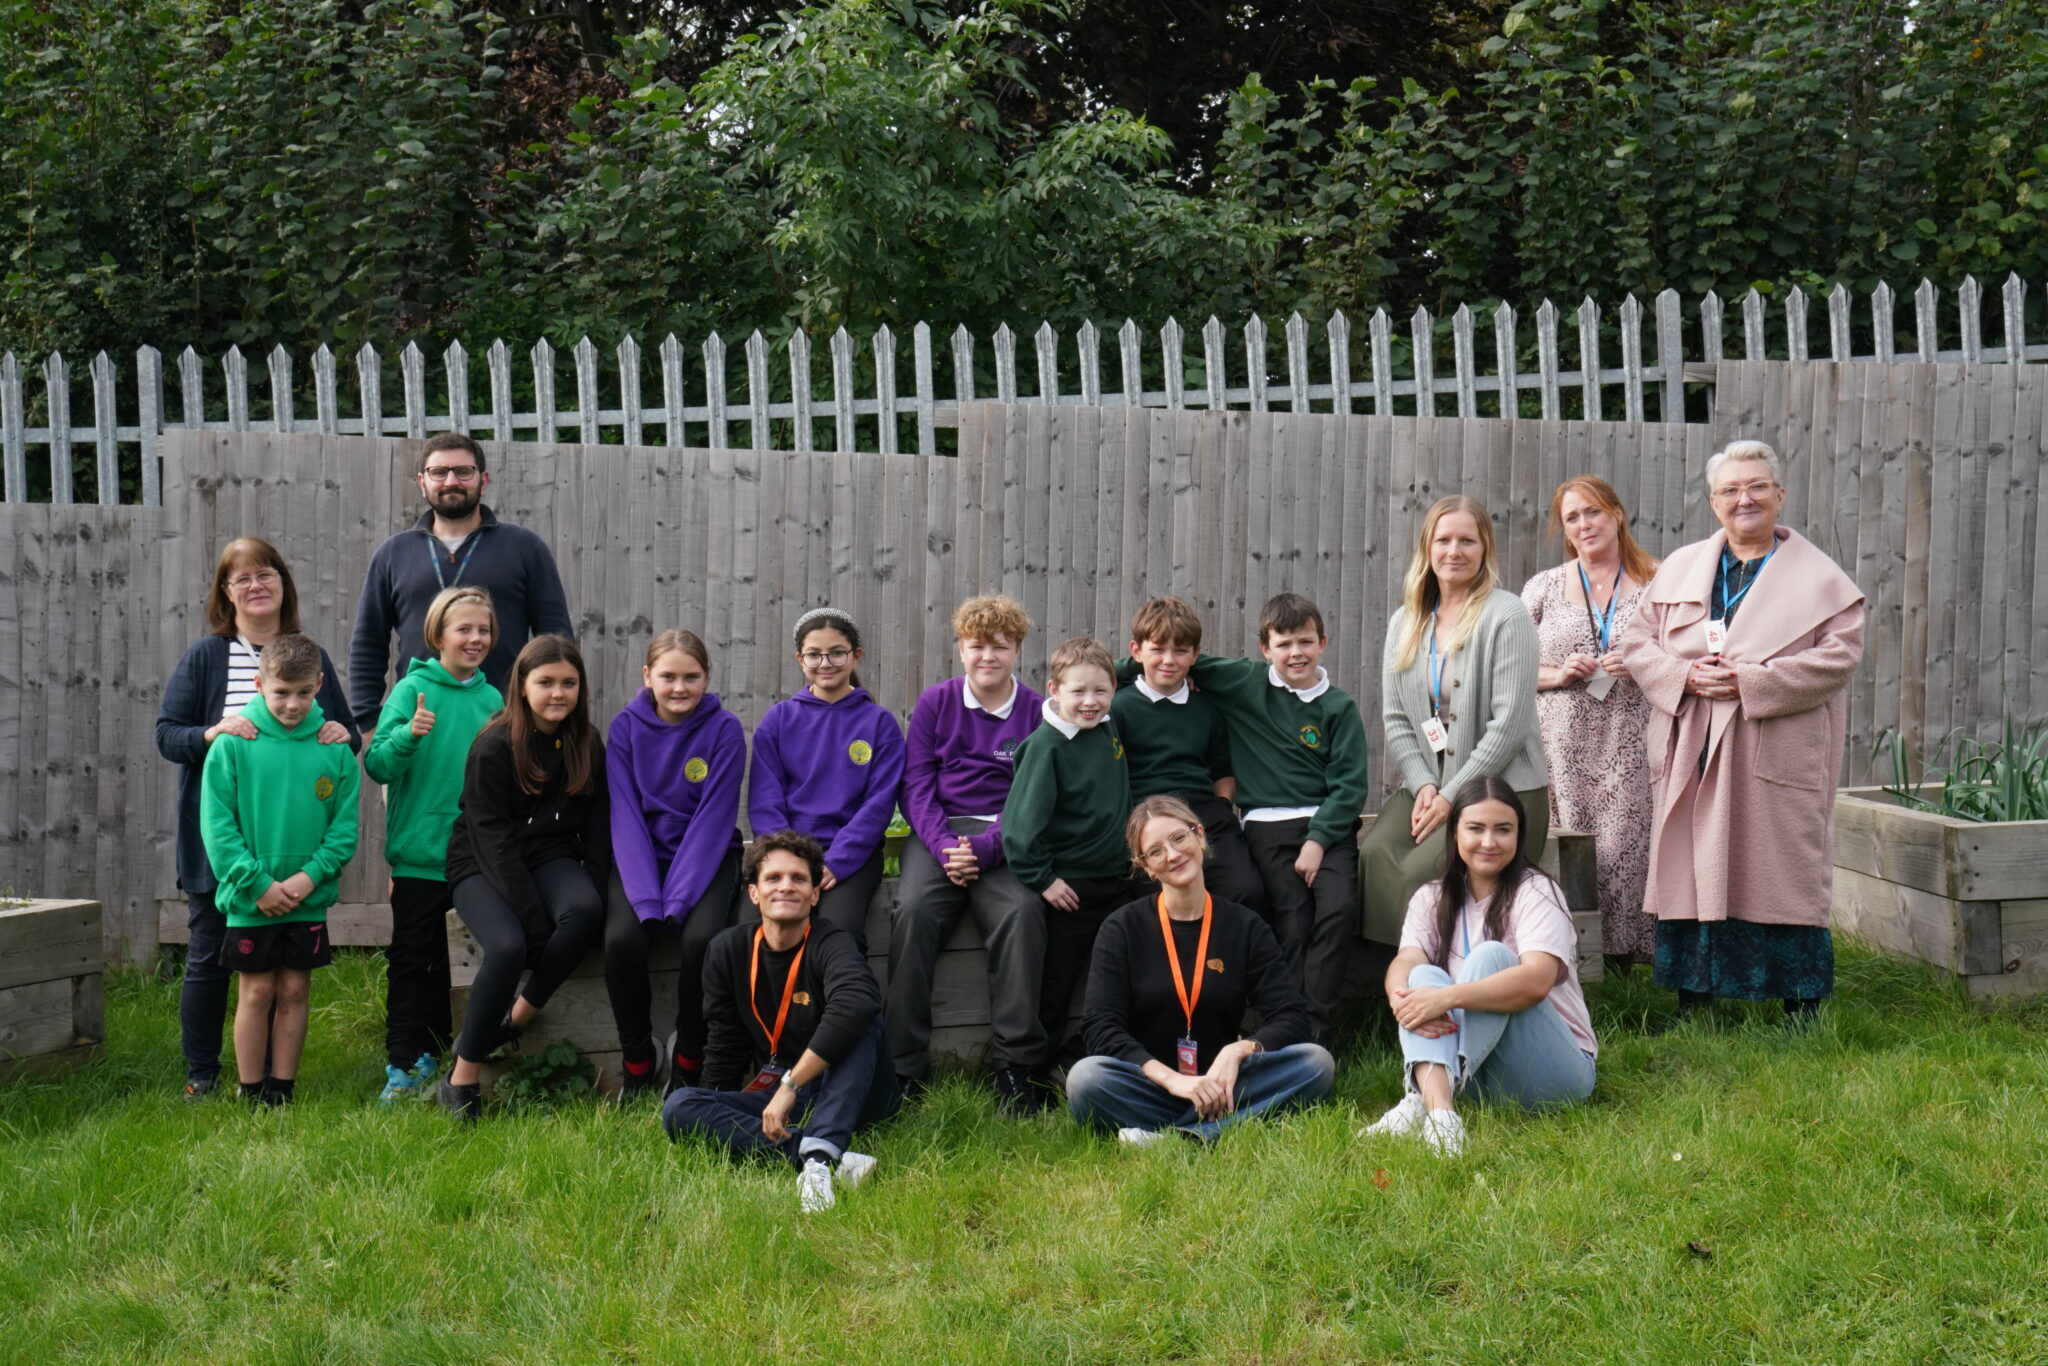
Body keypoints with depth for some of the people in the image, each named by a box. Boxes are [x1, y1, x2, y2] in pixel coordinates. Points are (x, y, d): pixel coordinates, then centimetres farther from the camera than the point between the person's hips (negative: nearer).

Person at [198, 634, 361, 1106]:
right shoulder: (233, 742, -6)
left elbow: (345, 825, 1)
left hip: (309, 900, 2)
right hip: (251, 899, -2)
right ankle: (253, 1095, 13)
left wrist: (309, 876, -13)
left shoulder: (334, 746, 0)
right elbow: (216, 823, -7)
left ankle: (282, 1089, 18)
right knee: (256, 992, 3)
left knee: (294, 991, 8)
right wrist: (257, 883, -13)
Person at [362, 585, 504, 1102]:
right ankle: (402, 1065, 6)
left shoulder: (492, 699, 7)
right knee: (411, 958, 1)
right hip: (418, 853, -4)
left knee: (443, 961, 13)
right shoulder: (412, 689, -6)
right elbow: (378, 766, -13)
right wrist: (408, 735, -29)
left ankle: (431, 1057, 24)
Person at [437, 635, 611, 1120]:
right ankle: (462, 1079, -18)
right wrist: (535, 919, -22)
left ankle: (512, 1021, -14)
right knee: (508, 946, -32)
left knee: (585, 912, -31)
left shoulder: (587, 745, 5)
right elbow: (493, 837, -15)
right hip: (482, 866, -4)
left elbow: (598, 826, 8)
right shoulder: (494, 746, -10)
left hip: (550, 857, 4)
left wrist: (589, 893, -10)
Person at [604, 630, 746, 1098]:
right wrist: (647, 900, -19)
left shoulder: (725, 730, -7)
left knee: (702, 936, -29)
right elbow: (626, 816, -7)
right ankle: (637, 1064, -6)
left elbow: (713, 820, -11)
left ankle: (688, 1059, -6)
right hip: (640, 857, 1)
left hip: (707, 856, -1)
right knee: (622, 937, -27)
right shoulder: (626, 727, -3)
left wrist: (677, 900, -20)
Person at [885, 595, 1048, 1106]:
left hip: (1006, 838, -1)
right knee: (914, 909, -28)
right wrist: (945, 847, -13)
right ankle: (904, 1065, -25)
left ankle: (1013, 1063, -25)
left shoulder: (1036, 711, 6)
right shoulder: (935, 703, 10)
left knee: (1022, 911, -31)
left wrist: (984, 848, -17)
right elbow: (916, 785, 5)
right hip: (939, 833, 1)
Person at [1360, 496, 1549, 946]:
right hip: (1428, 787, 5)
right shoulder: (1405, 622, 15)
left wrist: (1453, 796, -13)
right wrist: (1423, 785, -5)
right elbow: (1395, 719, 12)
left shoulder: (1506, 615, -5)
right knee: (1374, 856, -24)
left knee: (1422, 871, -29)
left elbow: (1510, 723, -11)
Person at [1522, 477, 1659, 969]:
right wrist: (1557, 674, -6)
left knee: (1623, 850, -9)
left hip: (1629, 748, -1)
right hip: (1561, 748, 1)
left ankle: (1619, 954, 0)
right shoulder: (1543, 587, 13)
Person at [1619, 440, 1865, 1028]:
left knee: (1783, 878, -2)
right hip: (1690, 755, 3)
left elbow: (1838, 656, -7)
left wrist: (1749, 682, -15)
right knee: (1691, 873, 4)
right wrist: (1686, 676, -9)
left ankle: (1801, 1005, 8)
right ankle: (1692, 998, 13)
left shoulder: (1819, 577, 4)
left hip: (1778, 755, -3)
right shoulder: (1679, 568, 15)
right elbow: (1636, 642, 12)